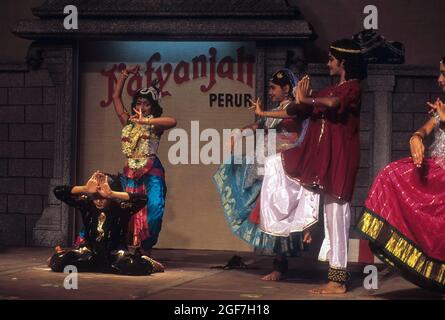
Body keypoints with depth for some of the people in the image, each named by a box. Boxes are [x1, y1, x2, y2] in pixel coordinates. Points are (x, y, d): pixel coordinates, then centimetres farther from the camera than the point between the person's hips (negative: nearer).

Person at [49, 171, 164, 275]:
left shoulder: (120, 207, -14)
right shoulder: (86, 204, -4)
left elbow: (143, 199, -32)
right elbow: (58, 191, -11)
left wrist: (112, 194, -36)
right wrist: (84, 189, -27)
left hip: (114, 252, -3)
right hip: (91, 252, 3)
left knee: (130, 266, -38)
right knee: (58, 262, -21)